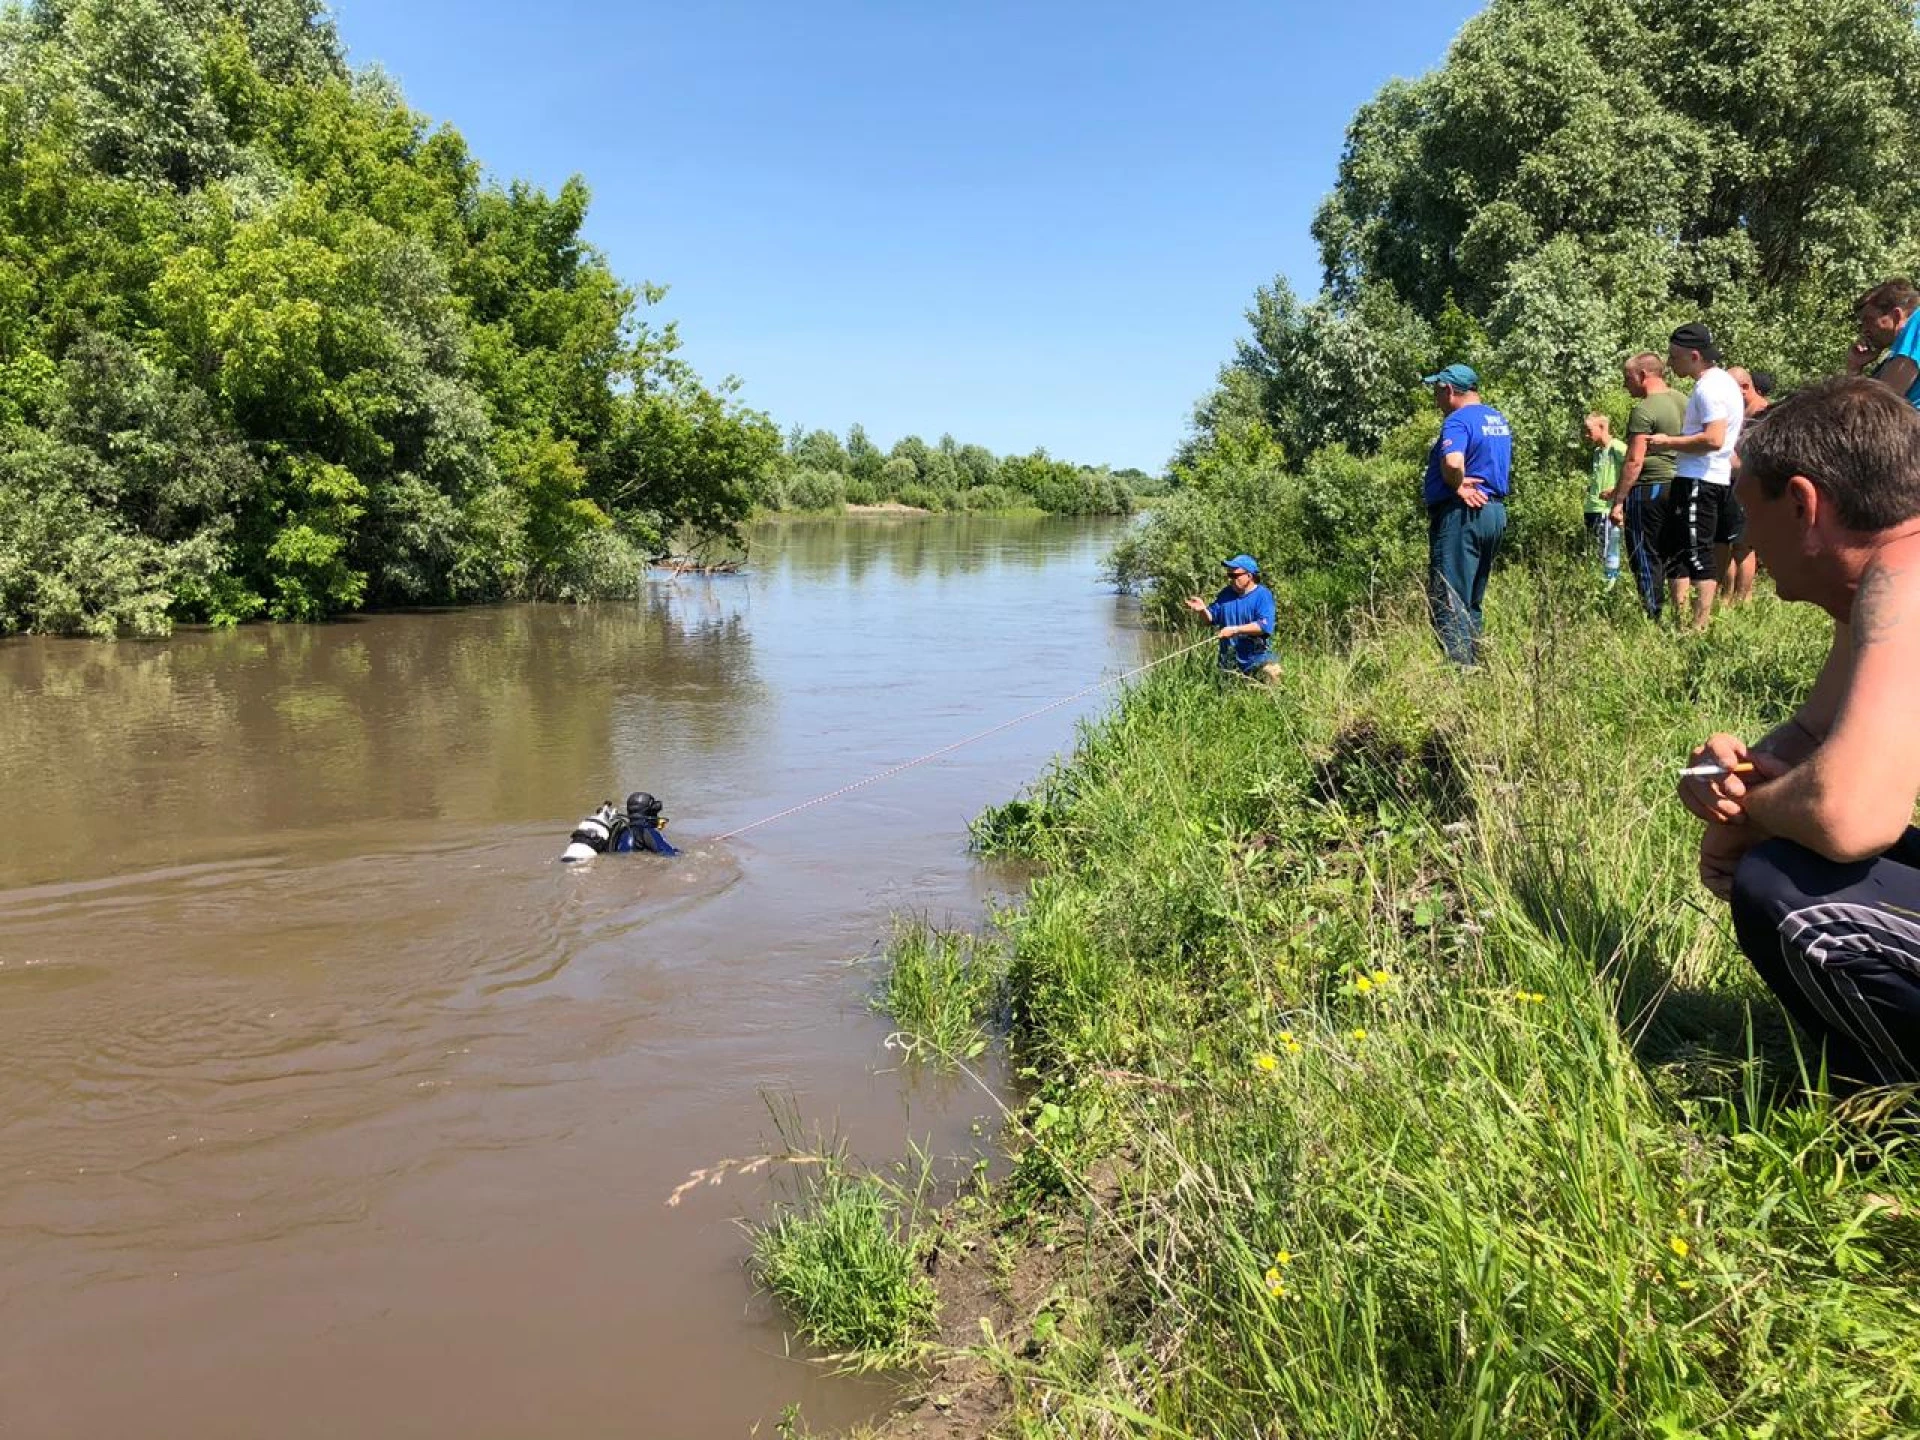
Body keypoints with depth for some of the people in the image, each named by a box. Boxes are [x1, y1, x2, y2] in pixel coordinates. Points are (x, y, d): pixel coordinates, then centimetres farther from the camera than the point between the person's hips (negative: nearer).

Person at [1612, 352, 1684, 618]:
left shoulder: (1643, 410, -15)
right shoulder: (1684, 401, 11)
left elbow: (1634, 461, -18)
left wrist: (1618, 501, -15)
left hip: (1648, 490, -8)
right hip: (1678, 485, 8)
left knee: (1645, 559, -2)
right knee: (1668, 556, 14)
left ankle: (1652, 616, -2)